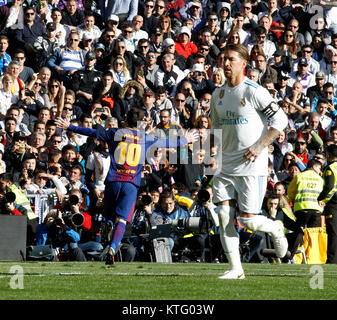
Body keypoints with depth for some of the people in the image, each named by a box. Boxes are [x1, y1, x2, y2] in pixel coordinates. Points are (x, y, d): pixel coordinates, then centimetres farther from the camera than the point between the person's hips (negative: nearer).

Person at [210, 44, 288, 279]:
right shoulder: (218, 95, 11)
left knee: (248, 220, -8)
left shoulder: (255, 92, -10)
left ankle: (276, 229, 25)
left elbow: (281, 120, -9)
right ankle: (235, 269, 2)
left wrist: (260, 146, -16)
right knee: (224, 216, -4)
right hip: (226, 166, 6)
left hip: (251, 167, -6)